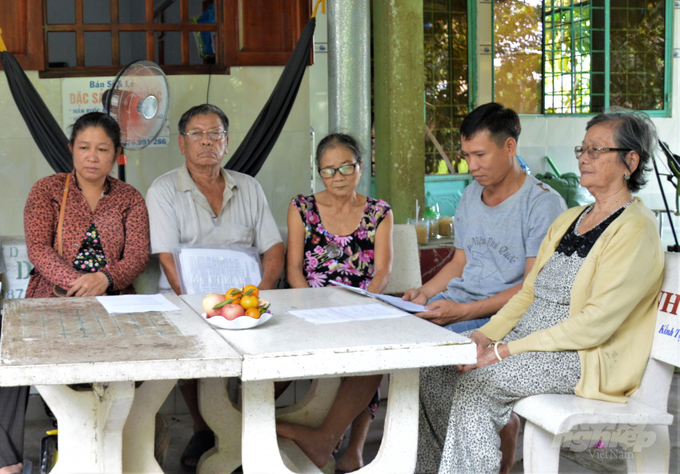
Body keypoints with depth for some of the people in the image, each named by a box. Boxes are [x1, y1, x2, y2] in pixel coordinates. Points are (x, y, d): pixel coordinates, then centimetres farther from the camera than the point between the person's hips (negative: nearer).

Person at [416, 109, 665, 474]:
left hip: (586, 358, -8)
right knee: (437, 371, -12)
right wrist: (487, 334, -2)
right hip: (528, 340, 8)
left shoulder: (636, 229, -11)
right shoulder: (568, 220, 18)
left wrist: (508, 350, -21)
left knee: (478, 380, -26)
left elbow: (597, 323, -19)